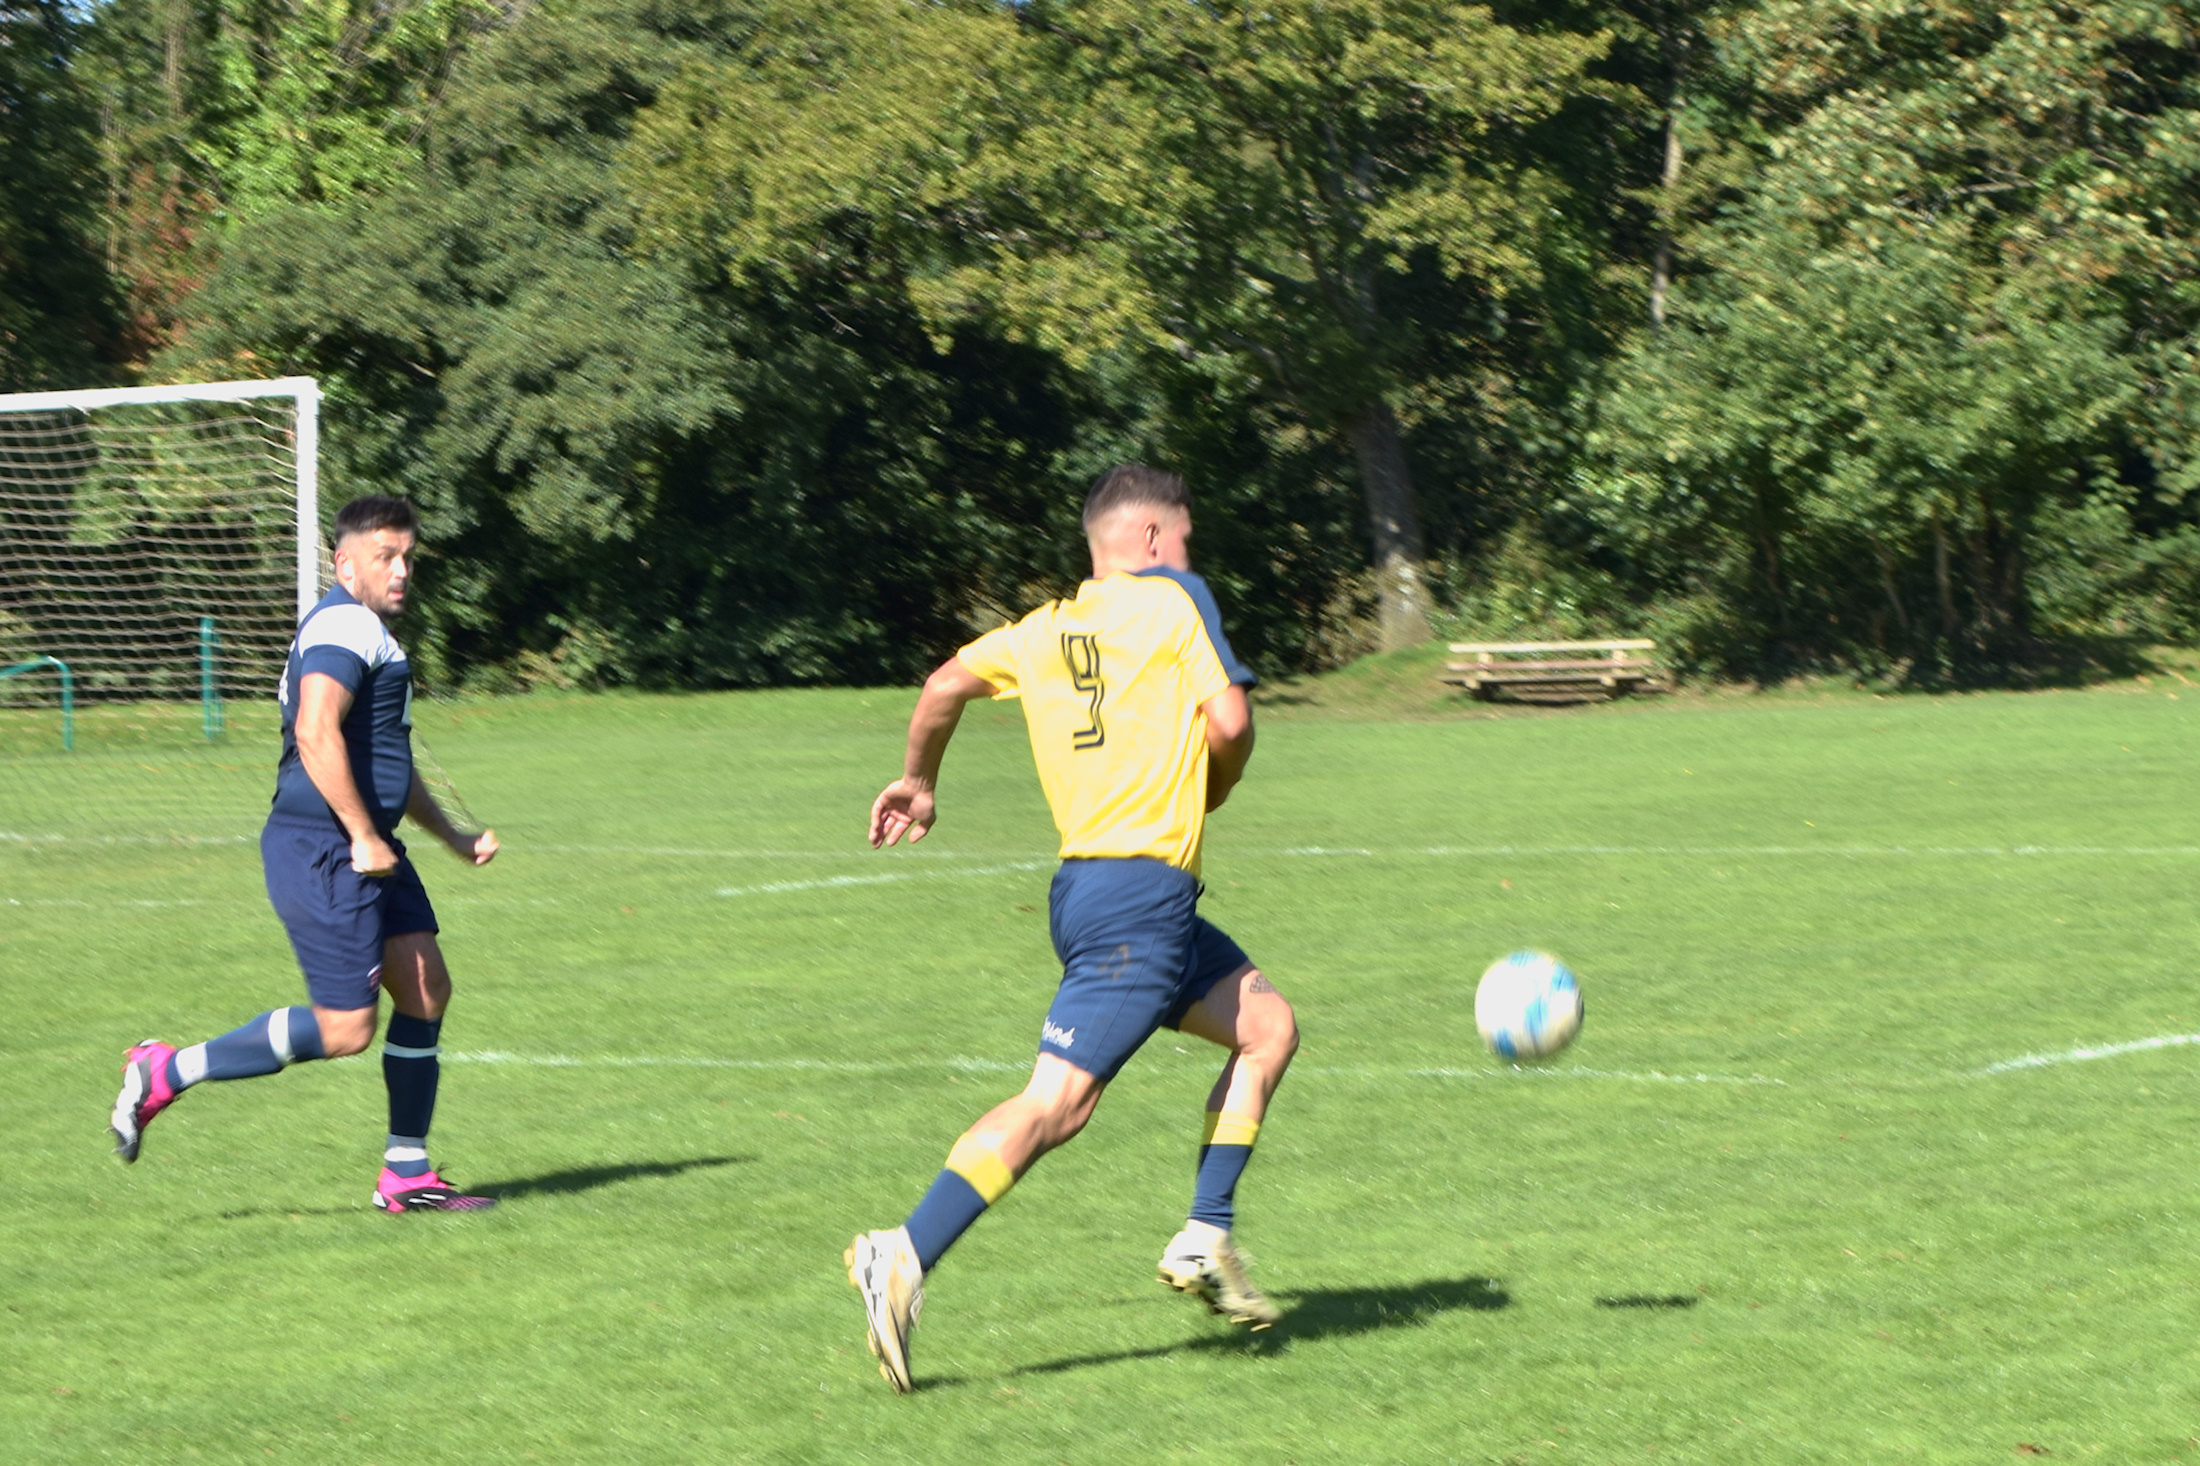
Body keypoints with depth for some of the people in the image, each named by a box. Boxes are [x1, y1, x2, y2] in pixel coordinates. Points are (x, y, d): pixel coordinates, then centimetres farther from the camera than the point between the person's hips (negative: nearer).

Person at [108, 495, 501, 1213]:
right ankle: (166, 1073, -1)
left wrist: (452, 836, 34)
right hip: (321, 852, -11)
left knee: (426, 988, 5)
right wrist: (363, 836, -24)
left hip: (366, 851, 11)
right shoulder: (345, 627, -13)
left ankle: (406, 1176, 10)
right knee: (344, 1030, -11)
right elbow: (316, 735, -27)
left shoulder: (368, 632, 22)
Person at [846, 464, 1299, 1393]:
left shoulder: (1043, 630, 16)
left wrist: (917, 782, 33)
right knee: (1058, 1103, -14)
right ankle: (905, 1260, -23)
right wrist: (1214, 788, 11)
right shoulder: (1174, 598, -1)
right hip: (1142, 890, -8)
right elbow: (1229, 722, -10)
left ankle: (1206, 1241, 14)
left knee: (1268, 1026, 19)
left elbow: (947, 682, 17)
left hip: (1085, 887, 8)